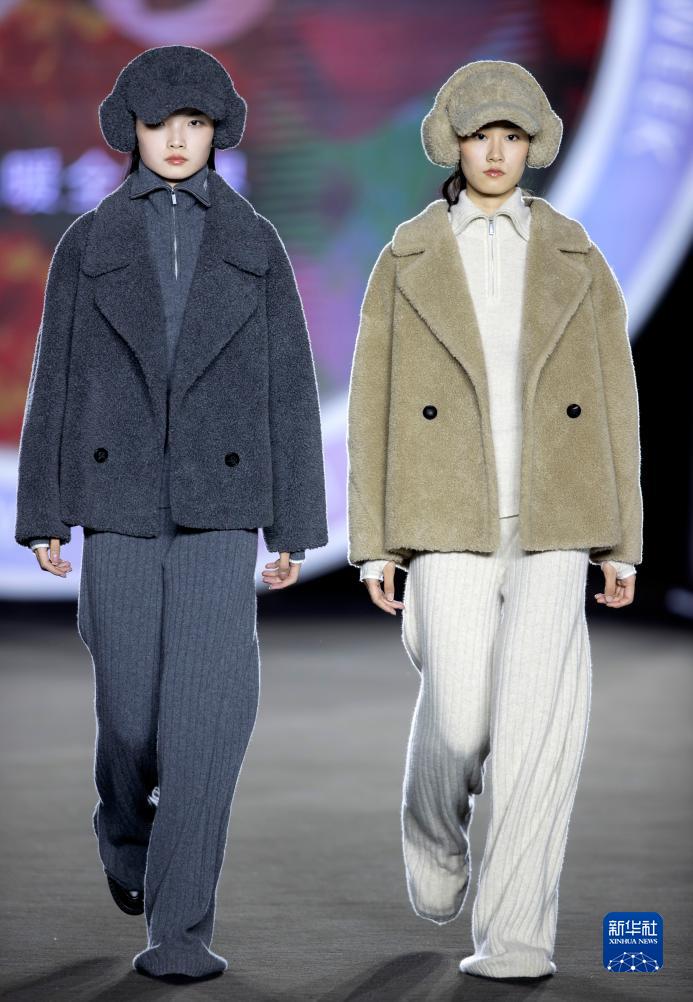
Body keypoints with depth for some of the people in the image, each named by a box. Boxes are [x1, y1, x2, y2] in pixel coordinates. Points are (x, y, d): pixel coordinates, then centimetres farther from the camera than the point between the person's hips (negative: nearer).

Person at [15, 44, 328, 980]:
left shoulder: (254, 244, 6)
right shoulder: (89, 244, 5)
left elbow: (288, 388, 5)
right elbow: (56, 381, 5)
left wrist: (295, 528, 2)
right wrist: (41, 513, 1)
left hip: (219, 506, -1)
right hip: (119, 500, 1)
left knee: (207, 711, -13)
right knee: (130, 709, 7)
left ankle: (178, 928, -9)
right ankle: (127, 828, 41)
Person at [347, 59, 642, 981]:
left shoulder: (576, 259, 7)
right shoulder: (406, 262, 4)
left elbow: (614, 403, 7)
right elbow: (373, 409, 3)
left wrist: (622, 544, 3)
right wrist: (374, 547, -2)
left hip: (551, 524, 1)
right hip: (450, 521, 0)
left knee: (539, 723, -12)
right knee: (458, 721, -6)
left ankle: (515, 935, -6)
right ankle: (436, 827, 30)